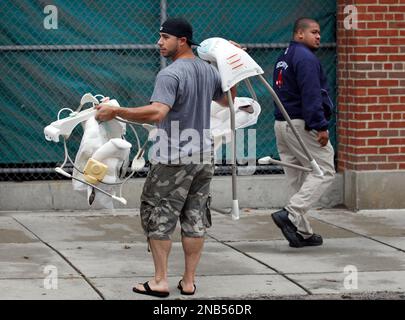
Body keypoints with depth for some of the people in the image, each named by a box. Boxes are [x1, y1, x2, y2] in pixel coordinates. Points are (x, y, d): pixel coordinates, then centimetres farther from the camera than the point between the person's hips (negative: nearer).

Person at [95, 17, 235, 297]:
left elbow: (157, 112, -30)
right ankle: (189, 281, 14)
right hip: (204, 157, 7)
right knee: (195, 218, 10)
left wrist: (116, 112, -27)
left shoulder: (170, 75, -17)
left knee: (158, 217, 2)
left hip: (173, 161, -7)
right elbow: (229, 100, 26)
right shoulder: (210, 71, 9)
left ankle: (160, 281, 3)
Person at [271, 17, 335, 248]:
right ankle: (291, 214, -18)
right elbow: (311, 95, -21)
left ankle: (302, 232, 12)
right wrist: (320, 127, -22)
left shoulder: (284, 58, 19)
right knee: (324, 171, -6)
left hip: (281, 124, 10)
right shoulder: (306, 58, -13)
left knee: (297, 179, 11)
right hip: (302, 125, -10)